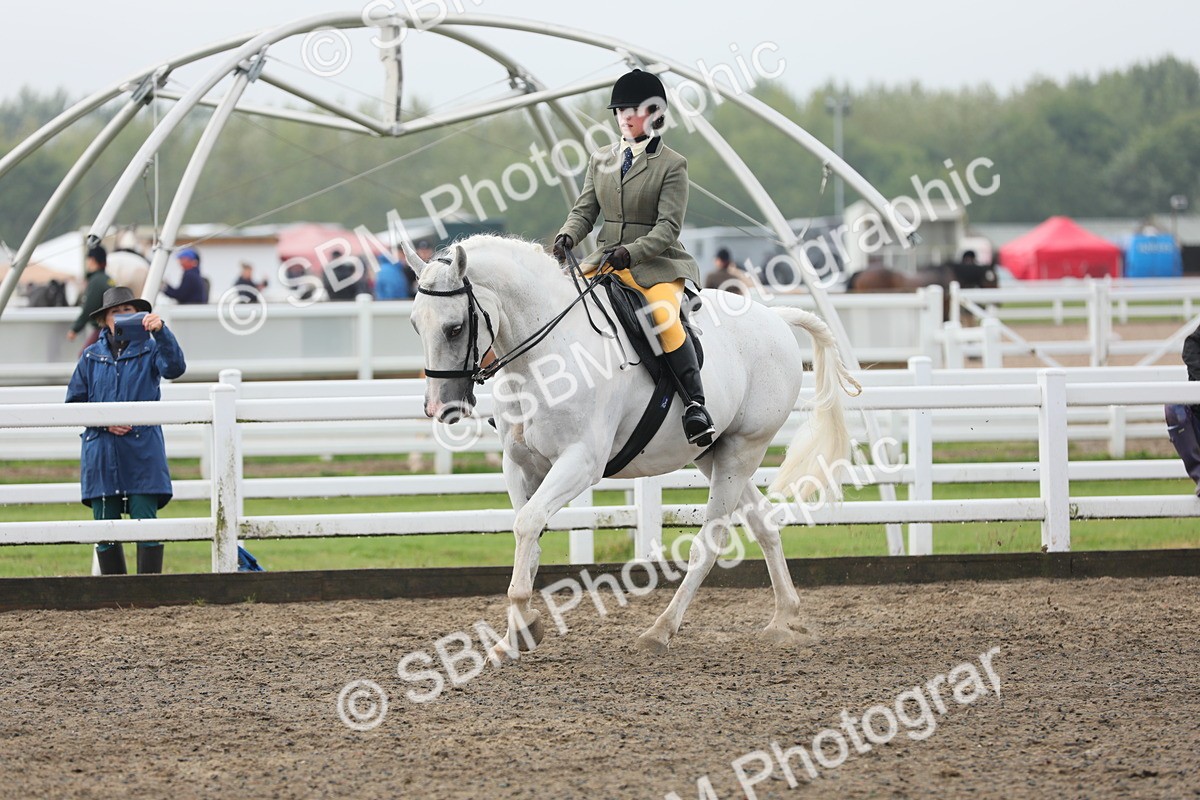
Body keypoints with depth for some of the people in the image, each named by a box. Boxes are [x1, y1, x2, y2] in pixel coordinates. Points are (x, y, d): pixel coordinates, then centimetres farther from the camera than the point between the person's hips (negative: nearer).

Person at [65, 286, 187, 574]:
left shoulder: (149, 349, 4)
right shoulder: (92, 357, 11)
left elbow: (174, 367, -17)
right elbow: (73, 402, 11)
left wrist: (161, 331, -31)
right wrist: (103, 421, -5)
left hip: (142, 452, -3)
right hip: (101, 453, 3)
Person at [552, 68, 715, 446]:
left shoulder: (671, 165, -3)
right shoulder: (601, 161, 14)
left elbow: (668, 227, -10)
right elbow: (585, 210, 12)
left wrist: (631, 252, -25)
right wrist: (567, 236, -11)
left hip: (656, 263, -5)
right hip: (606, 260, 5)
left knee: (665, 315, -32)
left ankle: (695, 405, -30)